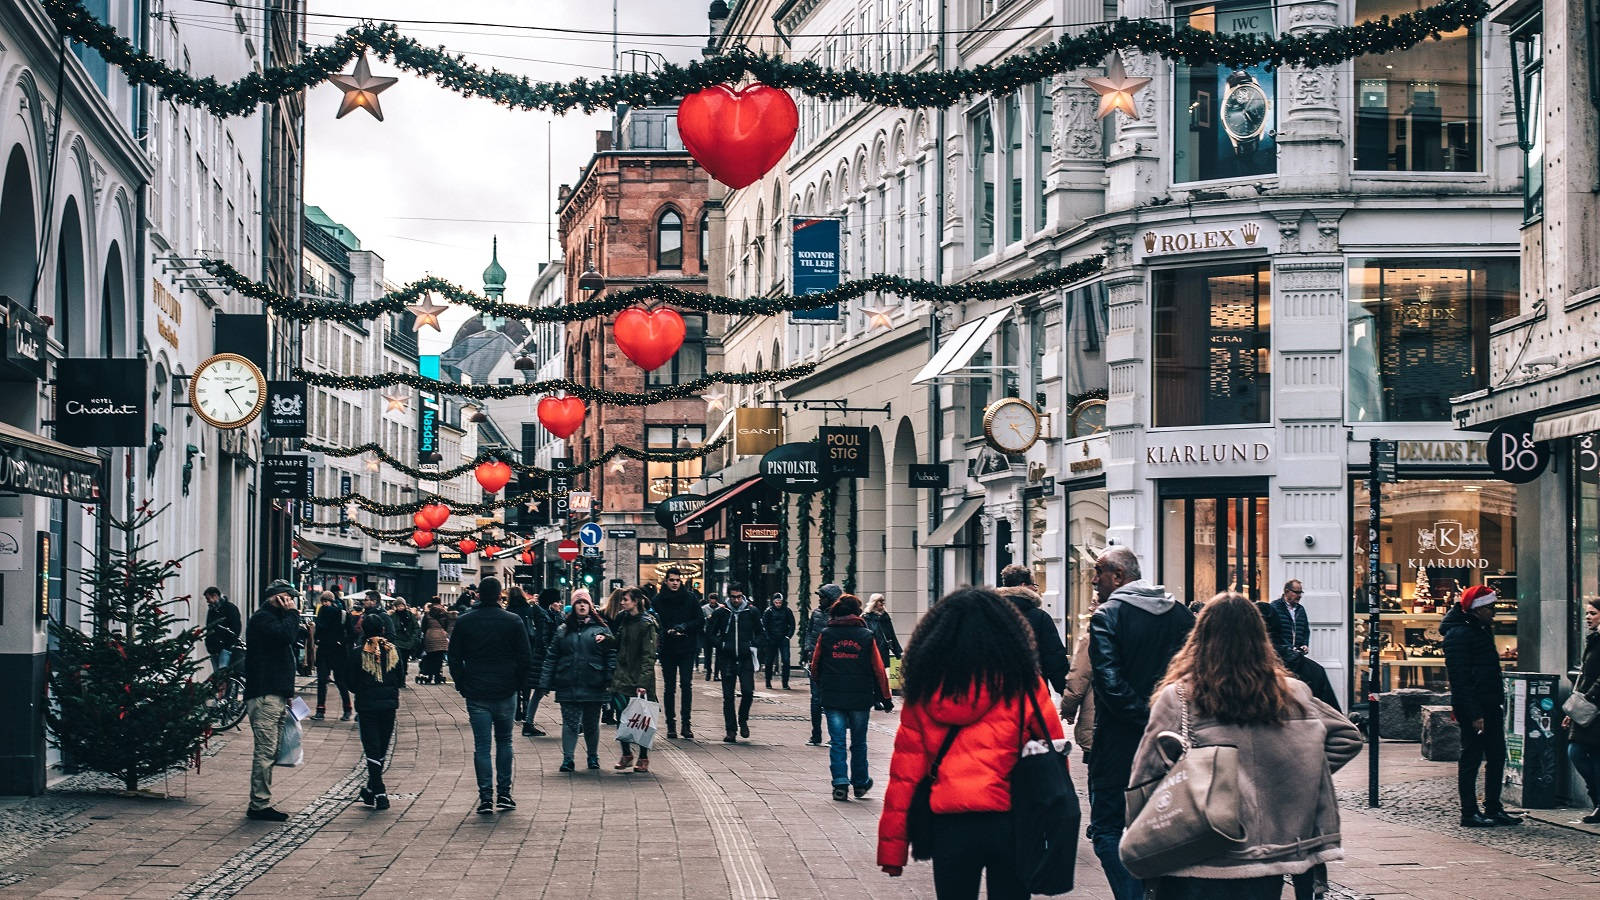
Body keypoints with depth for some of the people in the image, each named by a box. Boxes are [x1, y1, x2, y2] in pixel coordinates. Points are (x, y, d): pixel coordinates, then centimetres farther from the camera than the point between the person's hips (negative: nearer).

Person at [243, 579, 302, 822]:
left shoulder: (275, 618, 24)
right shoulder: (262, 618, -8)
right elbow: (285, 635, -26)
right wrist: (292, 613, -10)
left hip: (276, 695, 10)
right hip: (264, 695, -10)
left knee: (269, 752, 10)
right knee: (266, 750, -11)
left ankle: (260, 804, 14)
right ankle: (259, 805, -10)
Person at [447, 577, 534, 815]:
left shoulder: (463, 622, -1)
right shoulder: (513, 622, -4)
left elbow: (454, 658, 2)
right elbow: (526, 658, -2)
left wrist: (462, 685, 11)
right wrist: (518, 685, 10)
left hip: (476, 694, 0)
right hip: (505, 693, 0)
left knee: (481, 746, 2)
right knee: (504, 741, 15)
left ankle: (486, 797, -4)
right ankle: (504, 793, 12)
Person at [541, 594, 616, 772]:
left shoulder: (601, 629, 6)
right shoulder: (563, 630, 10)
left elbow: (611, 655, 2)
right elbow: (551, 657, 8)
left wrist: (610, 680, -9)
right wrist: (546, 683, 1)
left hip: (593, 686, 0)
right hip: (568, 686, 0)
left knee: (591, 723, 9)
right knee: (570, 722, -4)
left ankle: (593, 757, 23)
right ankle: (567, 758, -2)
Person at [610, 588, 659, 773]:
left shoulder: (647, 624, -8)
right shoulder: (622, 619, 10)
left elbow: (649, 656, -12)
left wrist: (642, 683, -18)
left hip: (639, 680, -6)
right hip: (621, 677, 6)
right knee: (621, 718, 2)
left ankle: (643, 758, 9)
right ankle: (626, 754, 14)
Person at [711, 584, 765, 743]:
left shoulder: (752, 611, 2)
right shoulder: (721, 612, 1)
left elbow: (760, 632, 14)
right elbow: (712, 633, 11)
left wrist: (754, 645, -2)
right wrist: (720, 645, -5)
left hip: (746, 658, 0)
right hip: (727, 659, 0)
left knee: (748, 691, -11)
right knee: (728, 696, 1)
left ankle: (743, 721, 15)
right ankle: (730, 731, 8)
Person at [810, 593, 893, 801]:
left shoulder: (826, 635, 0)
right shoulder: (866, 636, -2)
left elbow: (815, 667, 7)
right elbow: (879, 670, -1)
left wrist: (821, 690, 22)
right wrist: (886, 698, 7)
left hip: (832, 698, 0)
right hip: (860, 698, 0)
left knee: (837, 742, 3)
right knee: (859, 742, 13)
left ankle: (840, 784, -7)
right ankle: (860, 783, 22)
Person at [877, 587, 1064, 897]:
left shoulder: (923, 691, 3)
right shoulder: (1025, 685, -3)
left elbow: (904, 772, 2)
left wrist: (892, 846, 6)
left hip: (949, 825, 1)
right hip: (1009, 824, -1)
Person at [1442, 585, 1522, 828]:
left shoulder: (1482, 631, 17)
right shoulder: (1458, 634, -14)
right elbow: (1459, 678, -19)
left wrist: (1499, 703, 16)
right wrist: (1473, 714, -23)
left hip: (1490, 706, 10)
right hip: (1474, 709, -10)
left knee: (1497, 756, 12)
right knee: (1471, 759, -4)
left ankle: (1493, 809, 20)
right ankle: (1469, 814, 2)